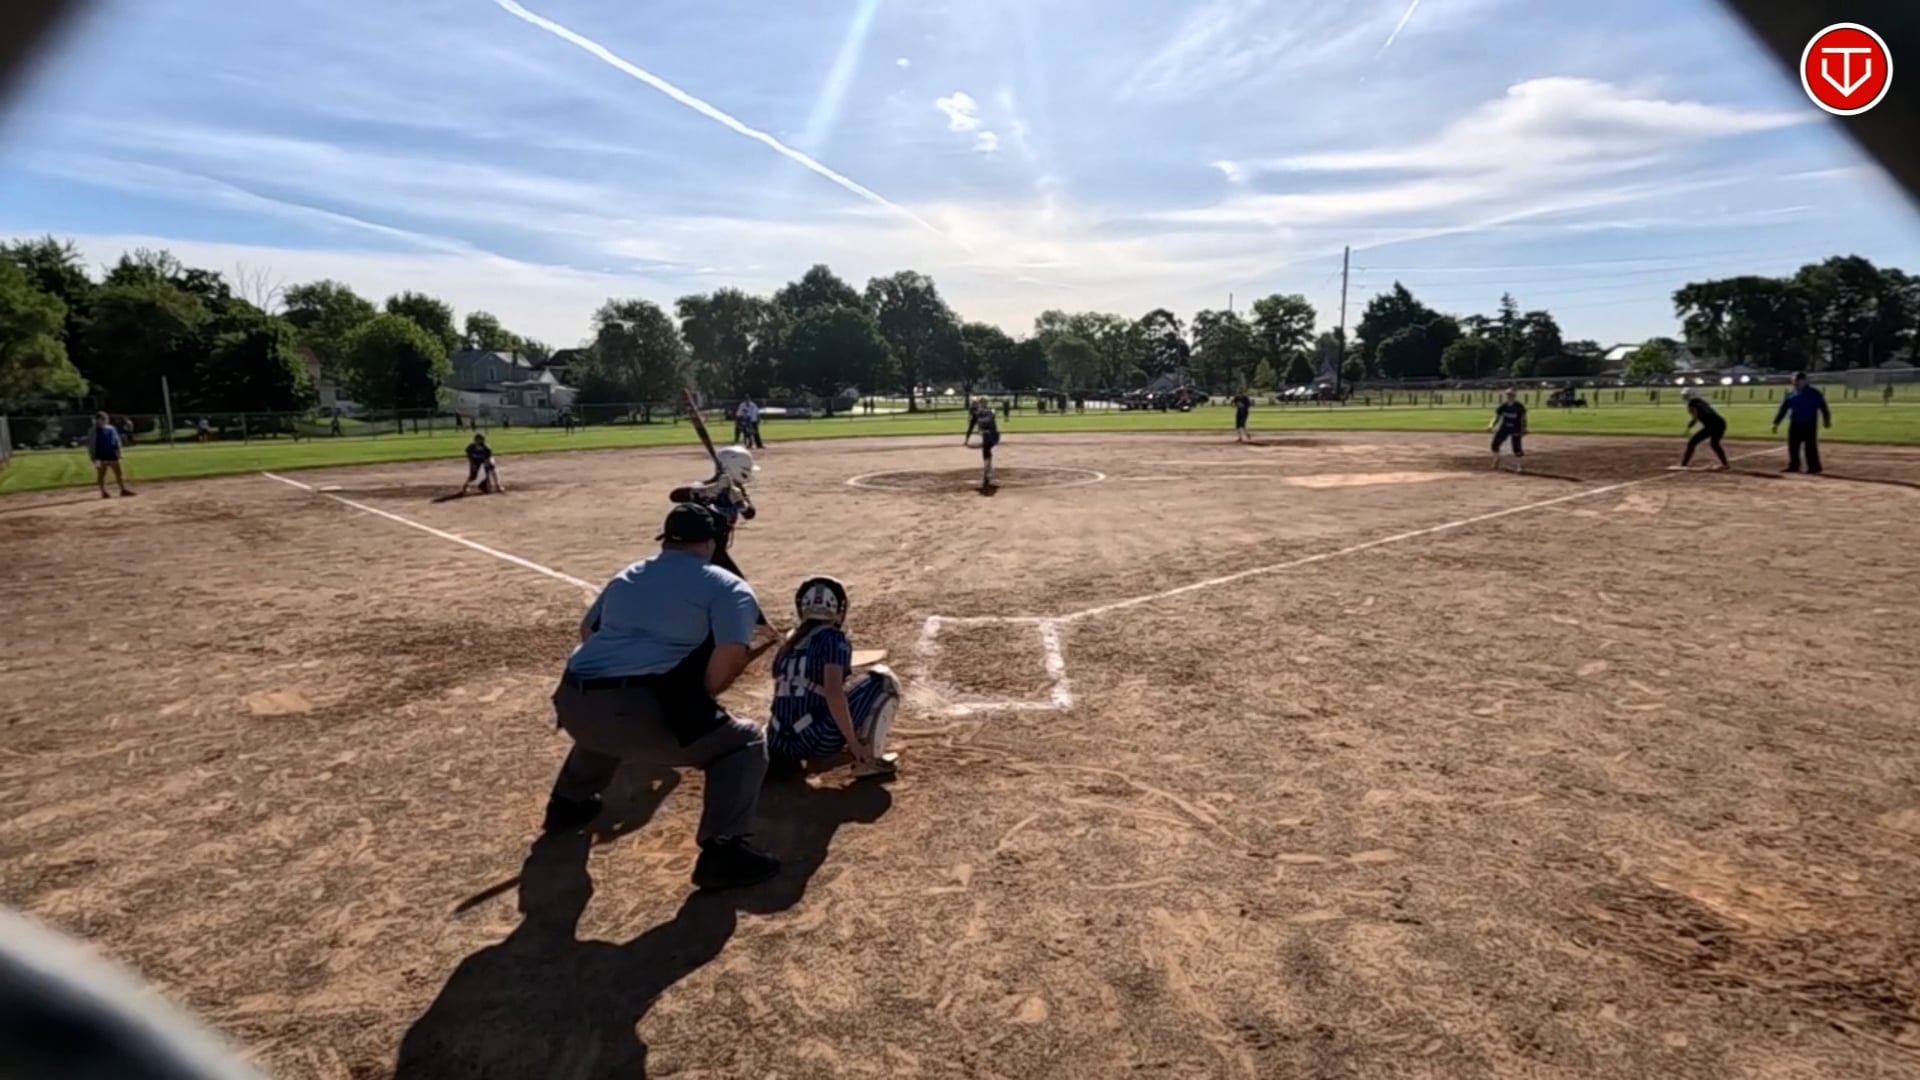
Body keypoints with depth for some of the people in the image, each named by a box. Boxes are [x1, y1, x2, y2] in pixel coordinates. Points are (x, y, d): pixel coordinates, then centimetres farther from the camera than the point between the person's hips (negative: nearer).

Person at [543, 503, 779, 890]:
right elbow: (731, 656, -10)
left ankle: (567, 804, 55)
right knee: (745, 741, 9)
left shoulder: (627, 576, 25)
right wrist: (699, 699, 8)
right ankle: (723, 852, -3)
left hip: (573, 706, 7)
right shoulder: (728, 587, 5)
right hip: (637, 712, -7)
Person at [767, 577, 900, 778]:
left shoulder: (788, 644, 17)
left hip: (779, 748, 7)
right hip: (815, 741, -7)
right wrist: (854, 744, -13)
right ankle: (868, 758, -1)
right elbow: (834, 693, -17)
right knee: (882, 679, 3)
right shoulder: (833, 638, -3)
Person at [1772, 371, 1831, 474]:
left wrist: (1826, 420, -9)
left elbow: (1822, 407, -6)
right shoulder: (1791, 394, 9)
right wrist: (1776, 423, 7)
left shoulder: (1814, 393, -6)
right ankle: (1793, 466, 19)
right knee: (1793, 446, 8)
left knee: (1810, 446, -5)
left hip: (1809, 425, -6)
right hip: (1794, 424, 6)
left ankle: (1814, 468, 1)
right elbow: (1783, 409, 11)